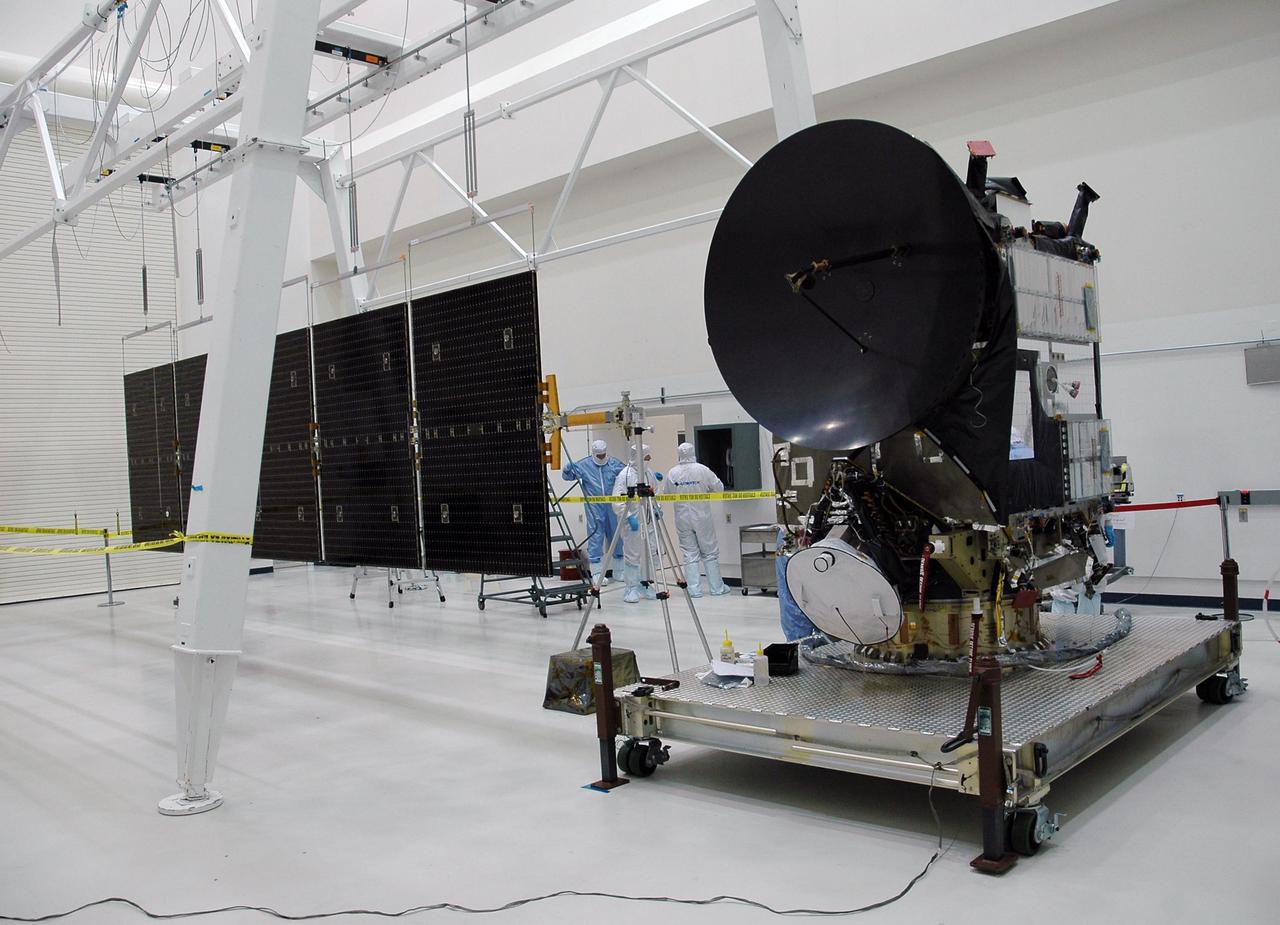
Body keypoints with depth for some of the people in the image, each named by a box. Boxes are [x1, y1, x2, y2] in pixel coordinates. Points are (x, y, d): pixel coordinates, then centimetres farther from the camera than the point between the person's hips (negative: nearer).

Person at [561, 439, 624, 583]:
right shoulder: (584, 465, -1)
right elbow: (567, 475, 4)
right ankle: (597, 572, 4)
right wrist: (568, 469, -18)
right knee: (595, 536, -2)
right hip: (594, 508, -2)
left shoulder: (615, 463, 3)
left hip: (613, 506, 3)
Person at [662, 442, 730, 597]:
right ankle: (717, 587, 14)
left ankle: (694, 589, 5)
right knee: (710, 553, 10)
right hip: (702, 517, -1)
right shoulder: (702, 470, -11)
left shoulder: (672, 473, -7)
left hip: (682, 519, 1)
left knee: (690, 554, 7)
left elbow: (667, 494, 3)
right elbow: (719, 488, -4)